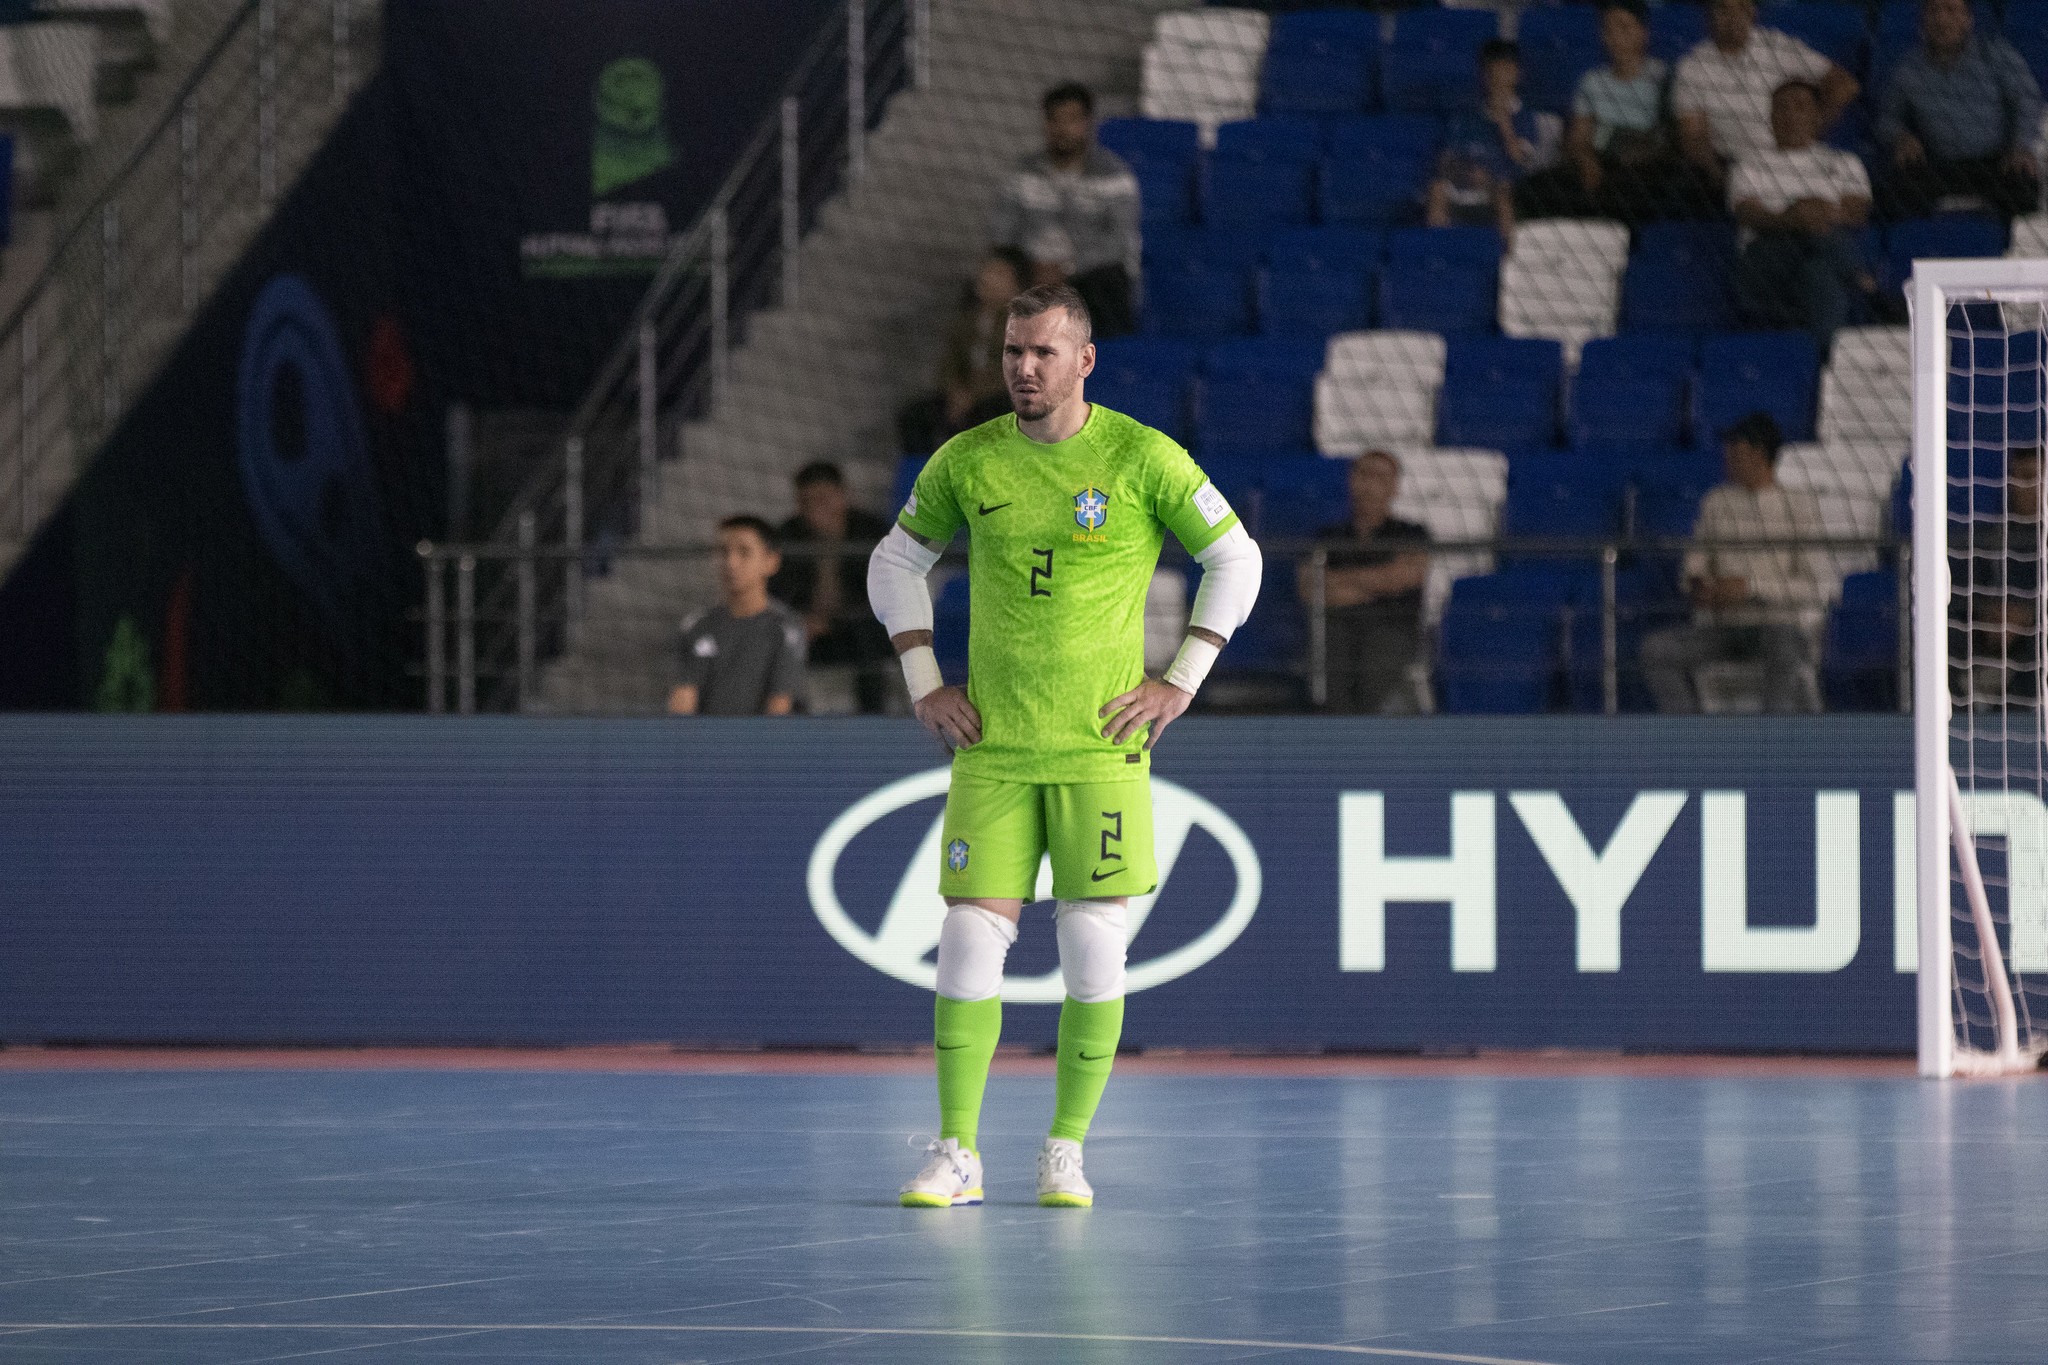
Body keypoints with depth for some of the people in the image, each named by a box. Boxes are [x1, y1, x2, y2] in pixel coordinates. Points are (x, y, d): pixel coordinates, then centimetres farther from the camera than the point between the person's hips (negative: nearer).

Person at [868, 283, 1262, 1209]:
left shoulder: (1142, 458, -3)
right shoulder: (966, 462, 4)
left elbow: (1235, 559, 6)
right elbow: (894, 562, 19)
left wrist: (1180, 682, 0)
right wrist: (924, 684, 9)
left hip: (1102, 744, -2)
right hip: (992, 746, 2)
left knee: (1094, 950, -4)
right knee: (970, 938, -5)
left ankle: (1067, 1151, 8)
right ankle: (956, 1154, 2)